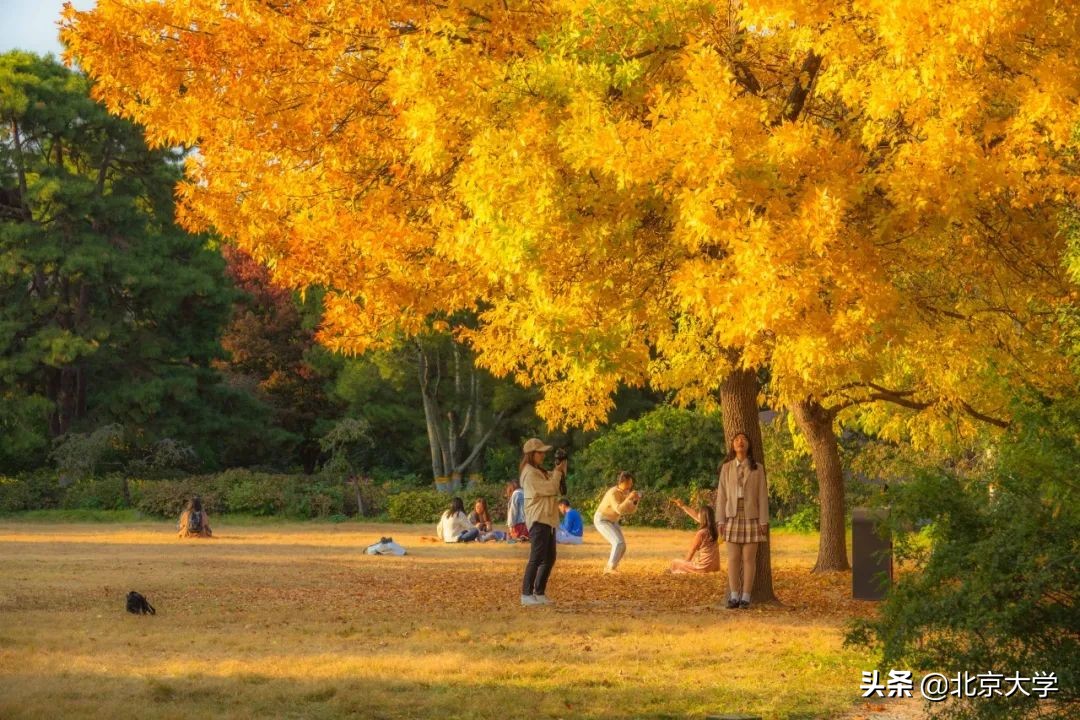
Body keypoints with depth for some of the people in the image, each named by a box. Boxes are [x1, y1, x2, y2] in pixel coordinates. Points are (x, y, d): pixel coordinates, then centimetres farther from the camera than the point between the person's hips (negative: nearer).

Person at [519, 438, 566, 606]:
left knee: (549, 559, 11)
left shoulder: (539, 472, 19)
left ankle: (539, 593, 16)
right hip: (538, 520, -10)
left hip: (548, 520, 10)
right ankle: (526, 594, -11)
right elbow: (549, 488, -18)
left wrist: (561, 468, 12)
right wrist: (557, 471, -6)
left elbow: (556, 484, 25)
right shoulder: (529, 473, -12)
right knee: (537, 558, -12)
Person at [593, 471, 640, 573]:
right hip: (602, 520, -9)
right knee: (619, 543, -24)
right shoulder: (613, 493, -28)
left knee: (622, 546, 1)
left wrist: (635, 500, -15)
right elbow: (619, 510, -39)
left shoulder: (626, 493, -2)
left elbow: (630, 510, 2)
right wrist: (629, 498, -42)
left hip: (612, 521, 9)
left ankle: (608, 568, 12)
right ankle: (611, 567, -19)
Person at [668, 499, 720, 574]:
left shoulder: (701, 533, -19)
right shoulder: (713, 529, 3)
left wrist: (686, 561, 10)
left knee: (675, 563, 9)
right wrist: (683, 506, 22)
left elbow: (692, 551, -7)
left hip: (703, 566, -7)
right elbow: (696, 515, 15)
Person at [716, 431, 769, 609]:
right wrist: (721, 521, -2)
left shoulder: (757, 468, 0)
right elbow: (722, 495, 4)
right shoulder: (726, 468, 4)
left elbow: (762, 495, -1)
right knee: (733, 558, 0)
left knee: (749, 558, -3)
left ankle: (746, 598, 3)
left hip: (752, 517, -1)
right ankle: (734, 597, 7)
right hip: (733, 517, 1)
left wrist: (764, 522, -7)